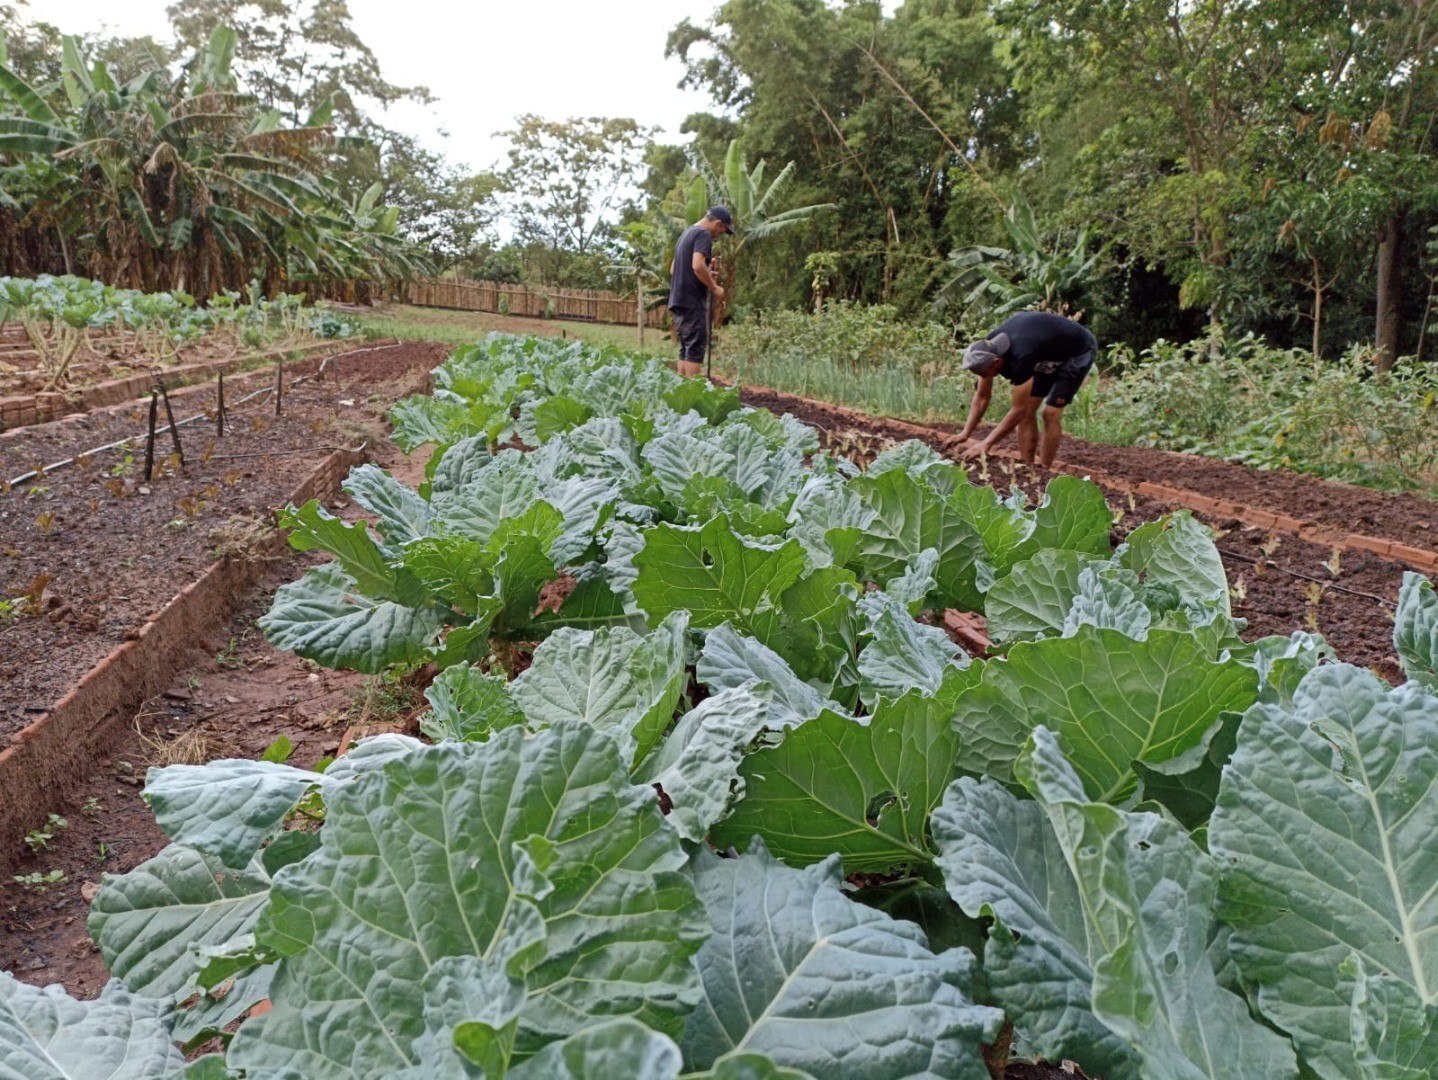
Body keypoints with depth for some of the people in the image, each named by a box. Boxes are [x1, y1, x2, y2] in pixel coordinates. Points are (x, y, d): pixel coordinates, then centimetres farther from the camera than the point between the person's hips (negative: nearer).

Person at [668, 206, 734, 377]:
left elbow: (673, 269, 26)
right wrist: (714, 288, -12)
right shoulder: (703, 234, -9)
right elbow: (697, 266, -23)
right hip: (692, 301, -9)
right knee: (696, 348, -8)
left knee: (686, 348, 11)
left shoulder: (686, 234, 21)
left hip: (678, 300, 9)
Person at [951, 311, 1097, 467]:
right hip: (1051, 353, 8)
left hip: (1078, 351, -8)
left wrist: (986, 444, -34)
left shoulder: (1021, 356, -42)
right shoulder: (988, 348, -19)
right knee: (1027, 408, -2)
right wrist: (965, 433, -18)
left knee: (1051, 412, -17)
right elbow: (981, 397, -9)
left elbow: (1018, 410, -36)